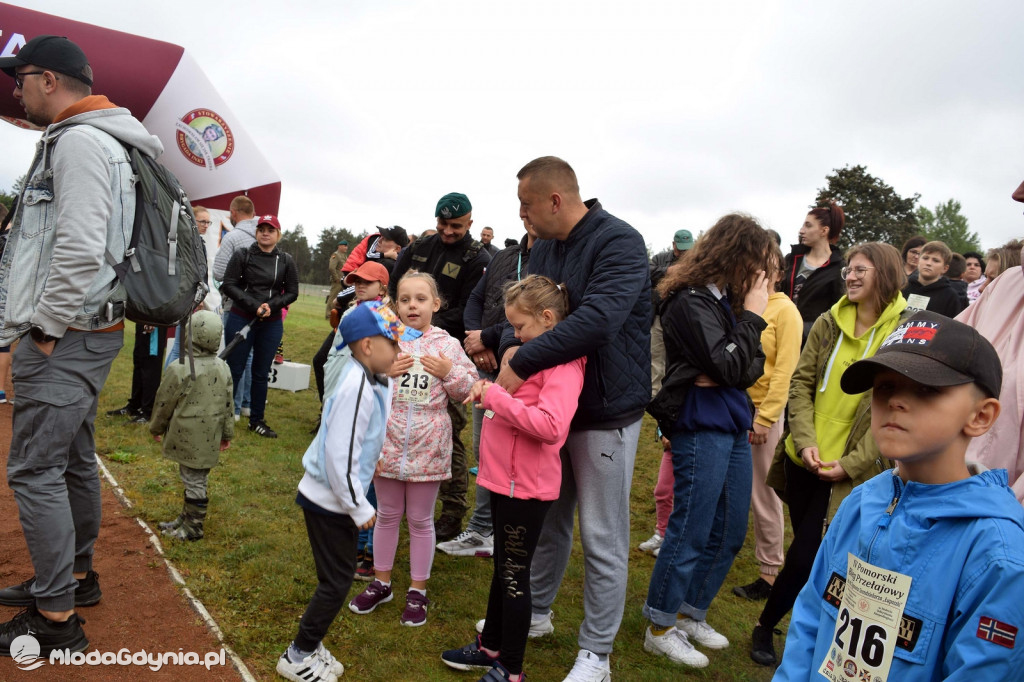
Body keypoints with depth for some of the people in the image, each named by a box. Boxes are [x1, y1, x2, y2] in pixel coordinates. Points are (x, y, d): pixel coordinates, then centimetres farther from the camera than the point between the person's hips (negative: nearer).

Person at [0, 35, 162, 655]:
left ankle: (57, 622, 2)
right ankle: (76, 576, 32)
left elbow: (81, 248, -24)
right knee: (74, 462, 18)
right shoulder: (86, 140, 20)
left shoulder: (79, 140, -13)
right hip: (81, 332, 10)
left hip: (66, 337, -10)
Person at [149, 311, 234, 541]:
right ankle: (186, 519, 30)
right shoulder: (223, 368, 1)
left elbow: (164, 403, -6)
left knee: (193, 481, 3)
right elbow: (229, 403, 7)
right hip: (210, 437, 6)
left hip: (187, 437, -6)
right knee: (197, 478, 16)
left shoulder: (179, 370, -17)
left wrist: (157, 428, 11)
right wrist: (227, 433, 17)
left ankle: (193, 528, 14)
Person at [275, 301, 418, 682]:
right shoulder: (357, 389, -26)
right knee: (336, 582, 4)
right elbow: (339, 456, -27)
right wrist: (359, 508, -20)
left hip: (333, 497, 9)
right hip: (330, 501, -9)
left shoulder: (369, 380, 3)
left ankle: (311, 644, 35)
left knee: (339, 577, 19)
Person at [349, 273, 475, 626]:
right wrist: (384, 371, -16)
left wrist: (449, 372, -15)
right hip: (388, 442, 2)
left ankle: (418, 591, 27)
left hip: (428, 447, -1)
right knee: (387, 515, 17)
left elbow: (467, 391, 2)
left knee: (420, 519, 11)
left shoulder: (447, 345, -3)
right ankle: (381, 583, 35)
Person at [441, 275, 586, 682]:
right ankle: (491, 647, 39)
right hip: (505, 477, 10)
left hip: (527, 486, -10)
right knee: (502, 567, 22)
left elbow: (551, 426, -31)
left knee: (514, 575, 4)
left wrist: (496, 398, -25)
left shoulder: (563, 364, -18)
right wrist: (490, 392, 7)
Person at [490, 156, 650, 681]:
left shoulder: (619, 242, -18)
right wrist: (510, 345, -15)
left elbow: (598, 318, -32)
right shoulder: (543, 249, 7)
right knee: (546, 519, 20)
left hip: (606, 412, -7)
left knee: (603, 539, 4)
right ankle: (535, 613, 40)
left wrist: (523, 363, -29)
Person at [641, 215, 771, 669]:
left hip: (733, 426, 9)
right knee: (691, 532, -1)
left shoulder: (729, 299, 12)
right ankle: (659, 628, 16)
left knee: (729, 532, 15)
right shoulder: (691, 301, -14)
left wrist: (719, 380, -11)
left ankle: (690, 614, 31)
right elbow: (728, 366, -19)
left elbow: (752, 367, 9)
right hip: (700, 427, -9)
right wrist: (752, 314, -10)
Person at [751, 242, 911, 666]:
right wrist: (805, 440, -9)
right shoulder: (829, 323, 3)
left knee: (806, 554, 0)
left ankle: (765, 626, 21)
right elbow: (801, 382, 4)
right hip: (803, 459, 3)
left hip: (847, 471, -3)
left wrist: (851, 463, -12)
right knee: (810, 552, 11)